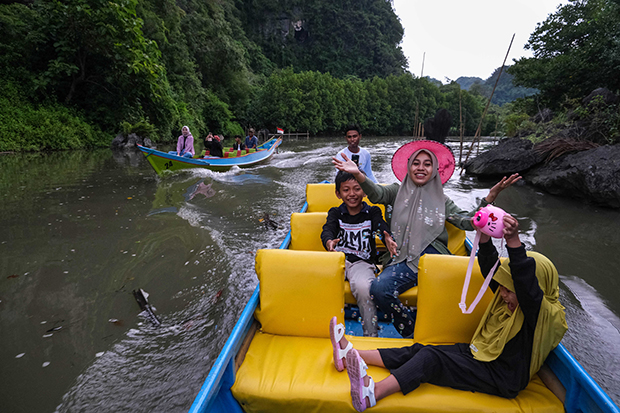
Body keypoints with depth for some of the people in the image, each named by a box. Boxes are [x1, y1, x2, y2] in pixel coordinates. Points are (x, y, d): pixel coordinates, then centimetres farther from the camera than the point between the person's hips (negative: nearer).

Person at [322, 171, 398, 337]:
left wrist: (388, 238, -40)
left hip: (362, 261, -1)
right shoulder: (335, 213, 10)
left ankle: (371, 336, -16)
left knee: (363, 288, -33)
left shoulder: (372, 212, 7)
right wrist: (329, 242, -36)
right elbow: (328, 230, -10)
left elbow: (381, 226, -14)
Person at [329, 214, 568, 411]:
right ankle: (351, 355, -14)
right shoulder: (508, 300, 4)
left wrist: (514, 240, -52)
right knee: (419, 350, -10)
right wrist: (485, 236, -24)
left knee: (431, 358, -27)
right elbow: (490, 268, -5)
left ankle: (372, 393, -37)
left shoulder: (547, 316, -18)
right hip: (479, 354, 7)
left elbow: (527, 282, -38)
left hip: (501, 379, -7)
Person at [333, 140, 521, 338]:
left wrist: (491, 195, -6)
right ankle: (412, 331, -3)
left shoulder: (441, 199, 18)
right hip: (403, 260, -1)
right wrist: (358, 174, -28)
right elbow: (376, 194, -8)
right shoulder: (397, 192, 14)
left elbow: (468, 222, 7)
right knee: (379, 288, -30)